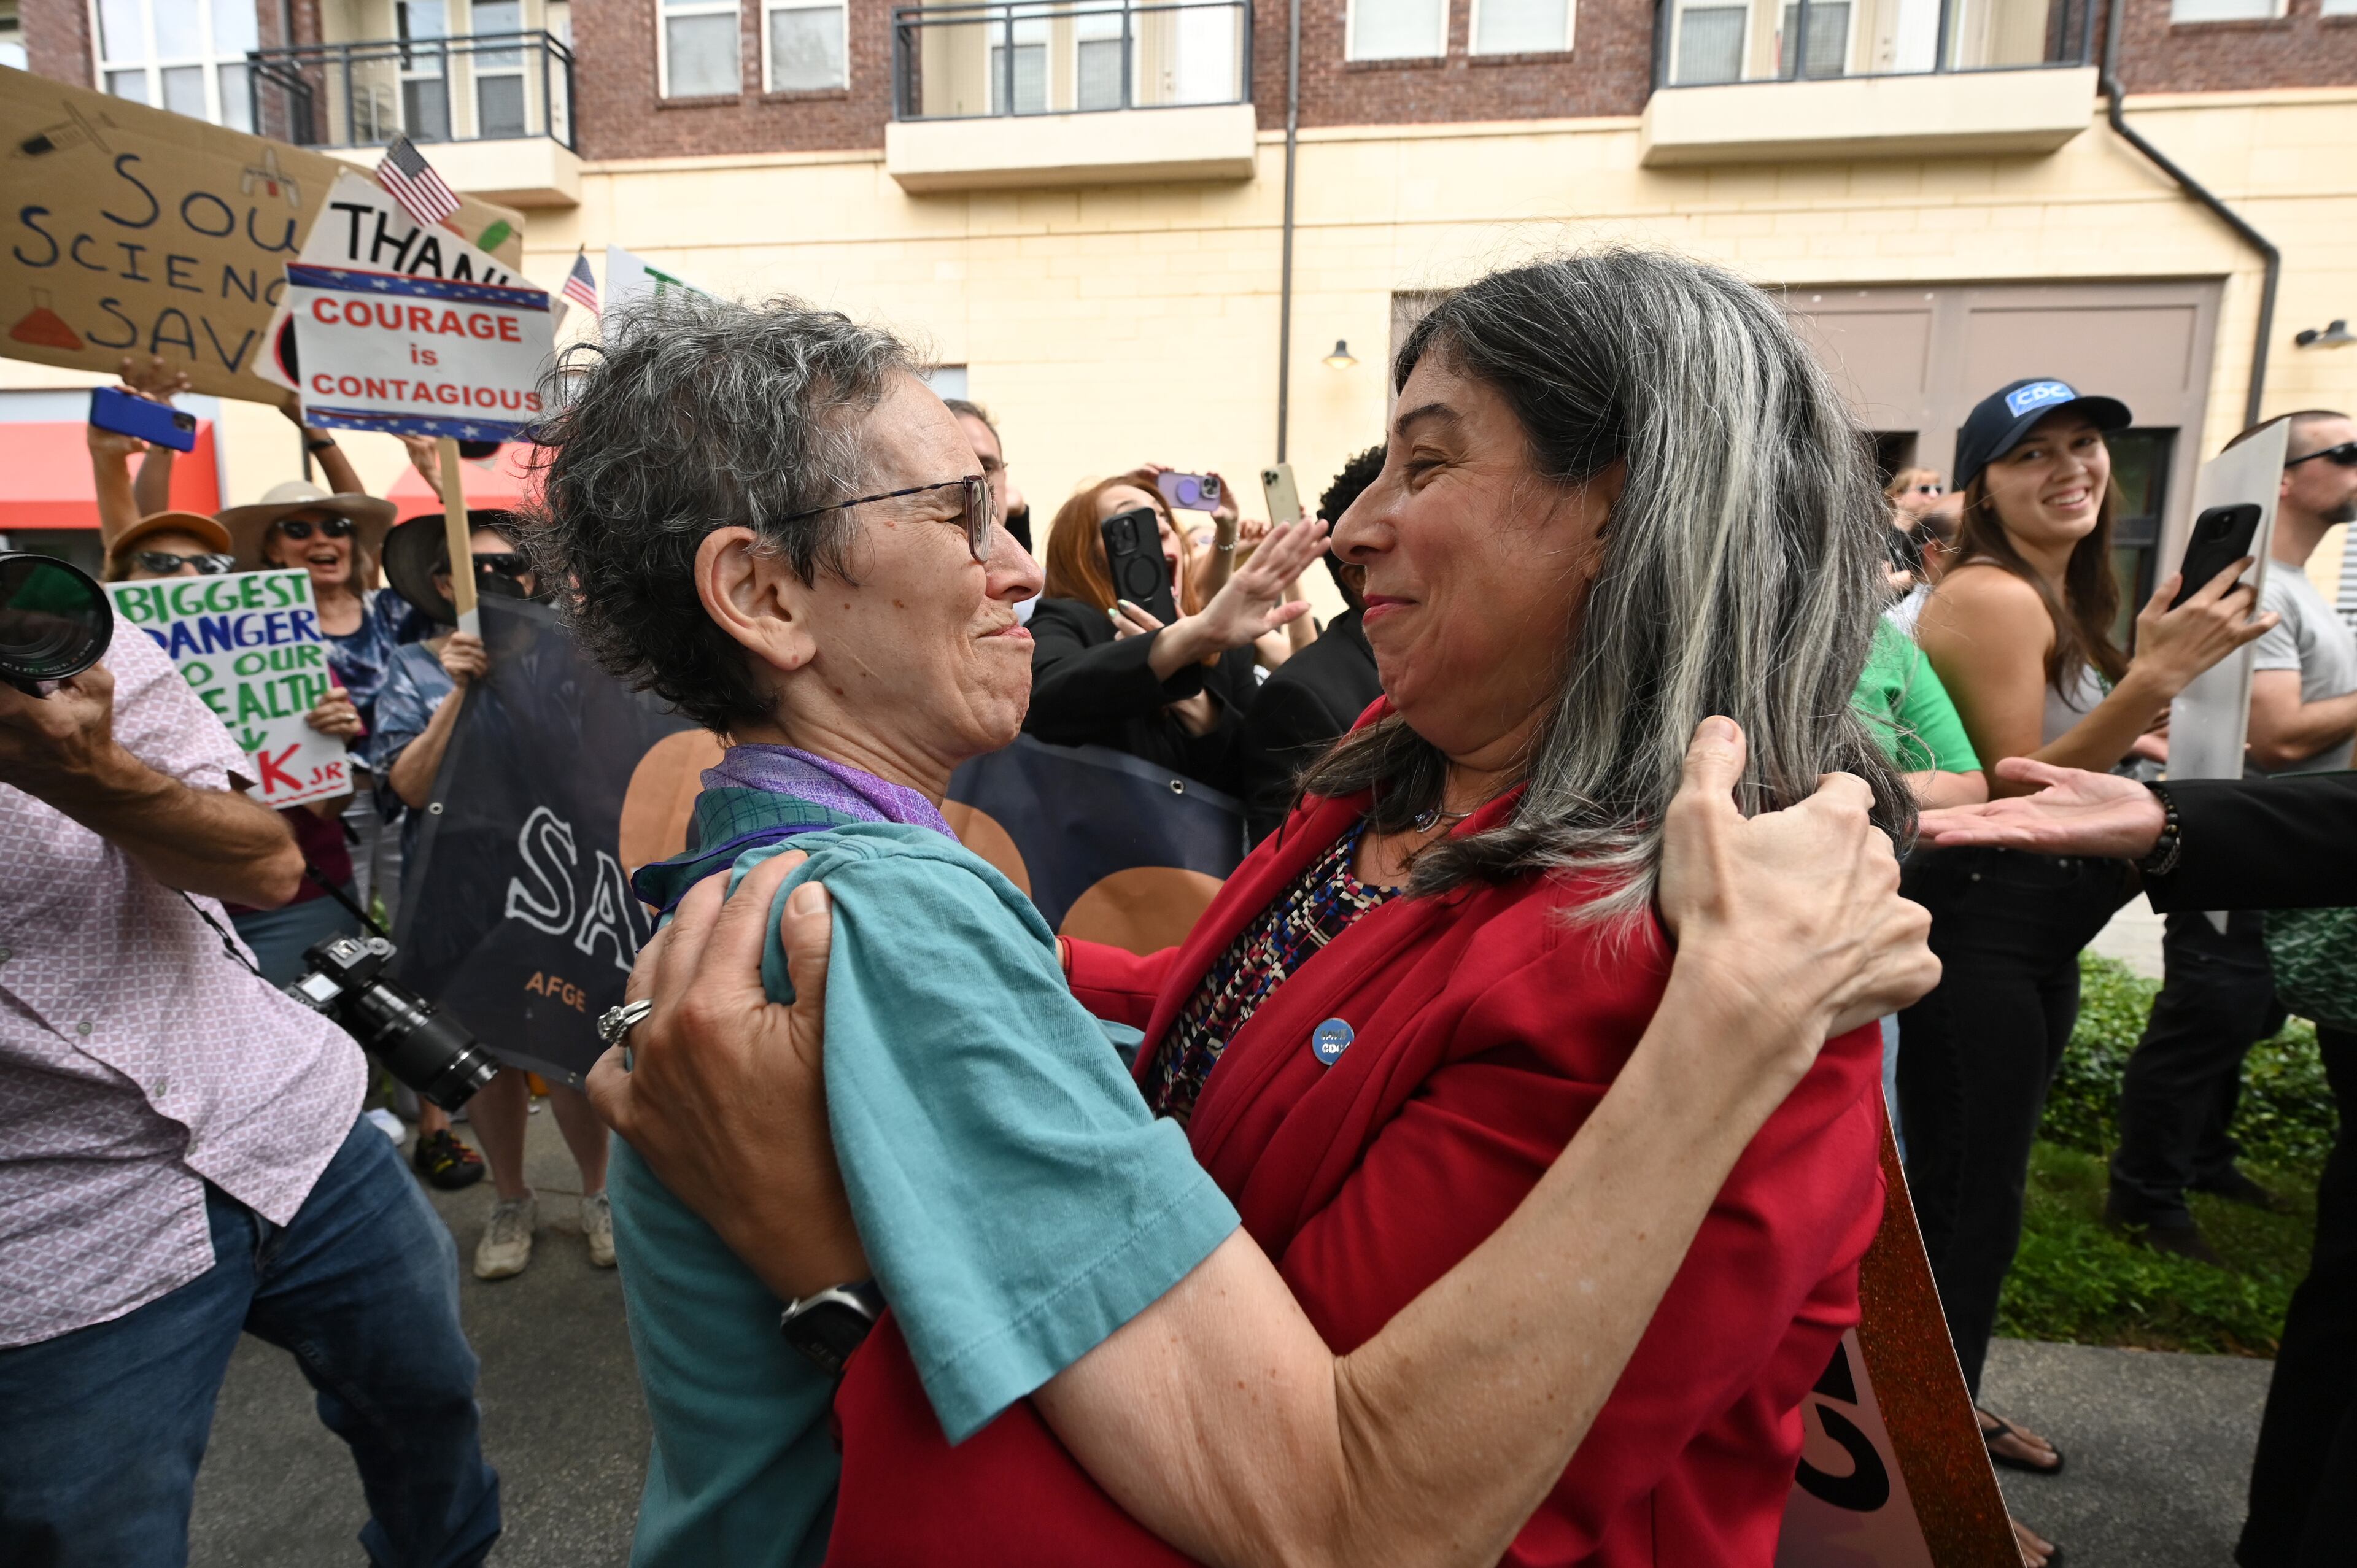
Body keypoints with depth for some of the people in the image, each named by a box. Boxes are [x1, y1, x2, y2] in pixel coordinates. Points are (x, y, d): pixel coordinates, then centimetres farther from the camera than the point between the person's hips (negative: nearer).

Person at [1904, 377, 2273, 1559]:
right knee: (1964, 1195, 0)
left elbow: (2066, 763, 16)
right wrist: (2156, 678, -25)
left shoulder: (2060, 597, 14)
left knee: (1977, 1183, 20)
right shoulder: (1992, 597, -16)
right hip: (1973, 932, -10)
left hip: (2036, 935, 10)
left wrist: (2155, 686, 7)